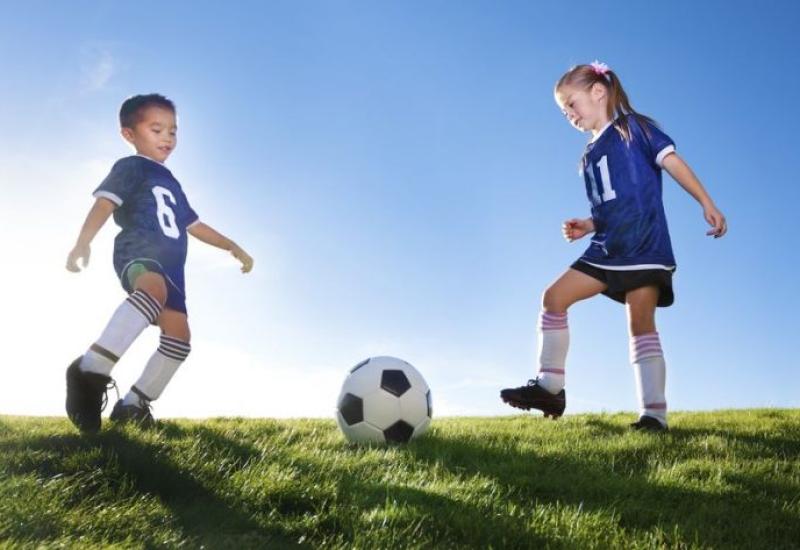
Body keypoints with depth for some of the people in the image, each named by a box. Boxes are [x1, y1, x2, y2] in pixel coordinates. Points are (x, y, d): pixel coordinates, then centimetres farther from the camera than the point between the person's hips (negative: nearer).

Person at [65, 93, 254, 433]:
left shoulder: (171, 183, 34)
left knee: (178, 335, -2)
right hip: (138, 250, -9)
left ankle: (133, 404, 4)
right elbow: (105, 202, -9)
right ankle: (92, 370, -49)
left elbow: (193, 225, 42)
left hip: (168, 264, 9)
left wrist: (233, 247, 38)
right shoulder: (131, 167, 8)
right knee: (154, 290, -41)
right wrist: (83, 241, -27)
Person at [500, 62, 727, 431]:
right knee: (554, 298, -2)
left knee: (641, 324, -11)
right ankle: (550, 388, 0)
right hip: (608, 249, 7)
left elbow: (671, 161, -6)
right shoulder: (589, 157, 21)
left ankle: (654, 413, -7)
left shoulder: (633, 127, 3)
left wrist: (706, 204, -15)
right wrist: (586, 226, 6)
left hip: (645, 246, -7)